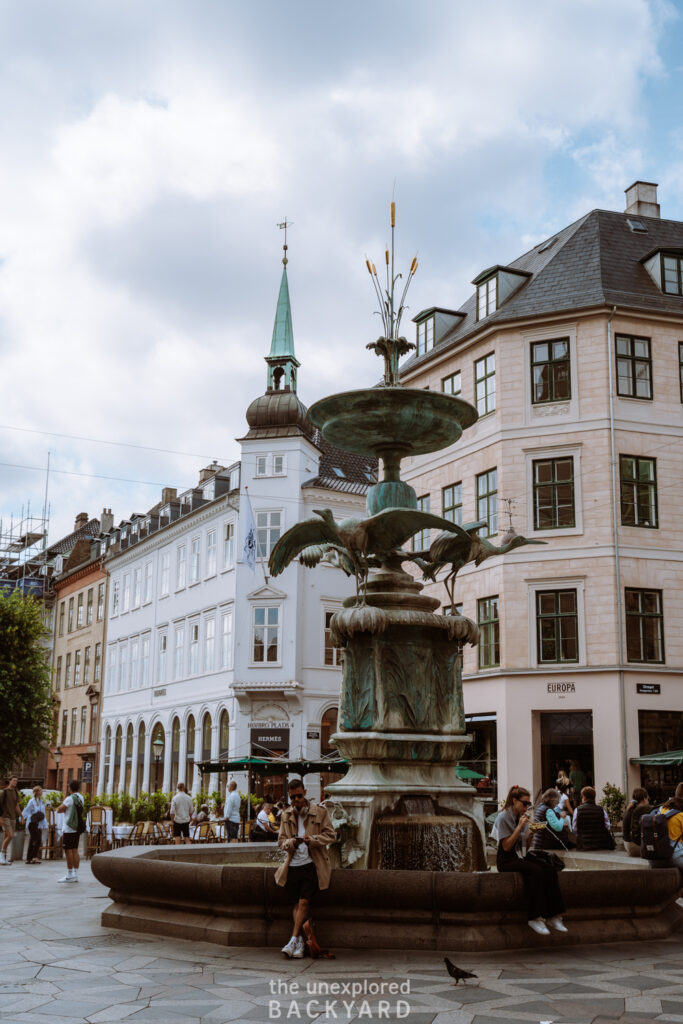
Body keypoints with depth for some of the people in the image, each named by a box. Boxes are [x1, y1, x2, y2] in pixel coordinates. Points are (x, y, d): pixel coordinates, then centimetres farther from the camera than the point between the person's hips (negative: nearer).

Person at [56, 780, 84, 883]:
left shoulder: (70, 799, -14)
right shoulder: (80, 798, 10)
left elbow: (59, 810, -13)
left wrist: (63, 808, 5)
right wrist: (65, 809, 3)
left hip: (69, 829, -8)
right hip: (77, 828, 8)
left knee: (68, 850, -4)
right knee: (75, 850, 10)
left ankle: (69, 875, -2)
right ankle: (75, 874, 10)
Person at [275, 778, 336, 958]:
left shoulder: (320, 811, 1)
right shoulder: (286, 815, 11)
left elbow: (330, 835, 0)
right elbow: (281, 841, 10)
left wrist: (312, 839, -17)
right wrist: (292, 842, -13)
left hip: (312, 864, -3)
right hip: (293, 865, 3)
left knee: (304, 902, -9)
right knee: (297, 903, 4)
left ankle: (293, 941, -6)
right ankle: (300, 942, 8)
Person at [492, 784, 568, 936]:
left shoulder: (522, 816, 11)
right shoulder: (503, 818, -11)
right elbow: (506, 846, -16)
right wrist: (520, 827, -19)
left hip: (520, 856, 7)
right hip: (506, 859, -7)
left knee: (550, 870, -20)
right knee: (537, 871, -32)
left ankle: (553, 917, -20)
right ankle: (534, 918, -26)